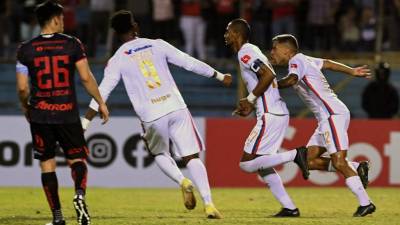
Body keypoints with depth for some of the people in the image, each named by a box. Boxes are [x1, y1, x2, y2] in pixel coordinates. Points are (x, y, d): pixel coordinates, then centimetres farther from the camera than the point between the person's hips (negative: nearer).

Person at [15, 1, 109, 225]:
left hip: (40, 114, 0)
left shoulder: (26, 49, -1)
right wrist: (101, 103, 7)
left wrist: (26, 107, 19)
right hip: (68, 114, 0)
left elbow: (22, 87, -1)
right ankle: (80, 194, -21)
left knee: (47, 164, 9)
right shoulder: (72, 44, -2)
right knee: (77, 160, 9)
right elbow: (86, 77, -5)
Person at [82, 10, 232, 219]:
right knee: (191, 157, 4)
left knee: (160, 154, 26)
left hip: (152, 116, -1)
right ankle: (209, 204, -10)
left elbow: (102, 93, -2)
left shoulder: (117, 60, 3)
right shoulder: (157, 45, 8)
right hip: (176, 108, 1)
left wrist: (85, 123, 1)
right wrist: (220, 76, 21)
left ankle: (182, 181, -2)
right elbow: (190, 63, 9)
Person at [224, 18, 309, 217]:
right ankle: (289, 208, 11)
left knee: (246, 163, -8)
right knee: (262, 165, 14)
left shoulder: (245, 53, -10)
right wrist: (251, 107, 18)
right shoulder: (251, 51, 20)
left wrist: (250, 99, -13)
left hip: (270, 117, -10)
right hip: (279, 113, 10)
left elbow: (268, 75, -23)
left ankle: (294, 155, -12)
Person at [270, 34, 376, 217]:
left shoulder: (296, 61, -7)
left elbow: (292, 79, -27)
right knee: (309, 161, 5)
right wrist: (351, 71, 47)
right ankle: (357, 169, 6)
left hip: (333, 114, -10)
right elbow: (326, 63, 35)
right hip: (327, 118, 10)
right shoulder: (305, 60, 21)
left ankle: (365, 203, -13)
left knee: (338, 162, -14)